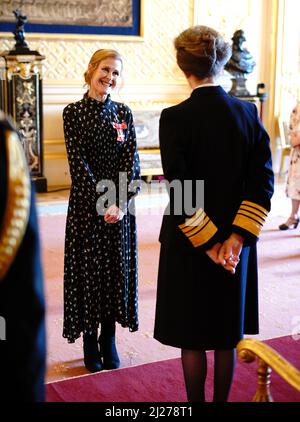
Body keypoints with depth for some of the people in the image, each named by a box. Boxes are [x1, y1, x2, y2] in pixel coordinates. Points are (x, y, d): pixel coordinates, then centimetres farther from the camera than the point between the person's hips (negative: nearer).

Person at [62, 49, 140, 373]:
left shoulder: (123, 113, 5)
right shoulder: (73, 112, -3)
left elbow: (131, 161, -2)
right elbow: (78, 163, -10)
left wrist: (120, 203, -14)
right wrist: (102, 203, -17)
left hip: (120, 205, 3)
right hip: (86, 204, -2)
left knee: (117, 270, 8)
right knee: (88, 270, 4)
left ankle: (109, 340, 22)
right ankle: (90, 342, 19)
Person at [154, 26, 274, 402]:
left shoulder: (174, 118, -15)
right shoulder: (248, 112, -3)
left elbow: (179, 191, -19)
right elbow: (262, 181, -7)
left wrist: (207, 242, -12)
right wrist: (236, 237, -9)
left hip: (188, 244, -4)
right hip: (235, 242, 4)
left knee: (192, 339, 11)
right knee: (227, 336, 17)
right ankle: (221, 400, 31)